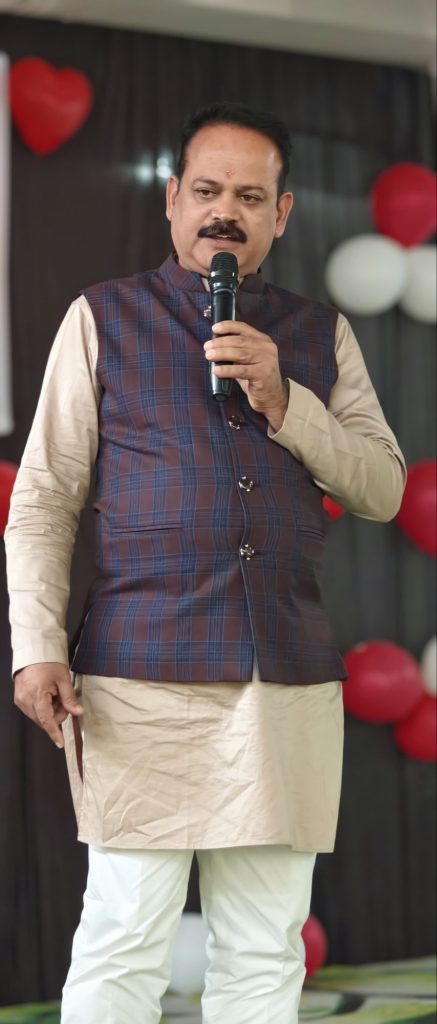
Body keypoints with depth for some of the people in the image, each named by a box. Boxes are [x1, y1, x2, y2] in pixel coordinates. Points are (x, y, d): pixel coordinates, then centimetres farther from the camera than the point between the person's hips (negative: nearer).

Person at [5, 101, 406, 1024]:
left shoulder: (321, 335, 15)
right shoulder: (103, 318, 8)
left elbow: (384, 490, 8)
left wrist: (283, 402, -6)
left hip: (292, 685, 3)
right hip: (143, 684, -3)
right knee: (122, 945, -5)